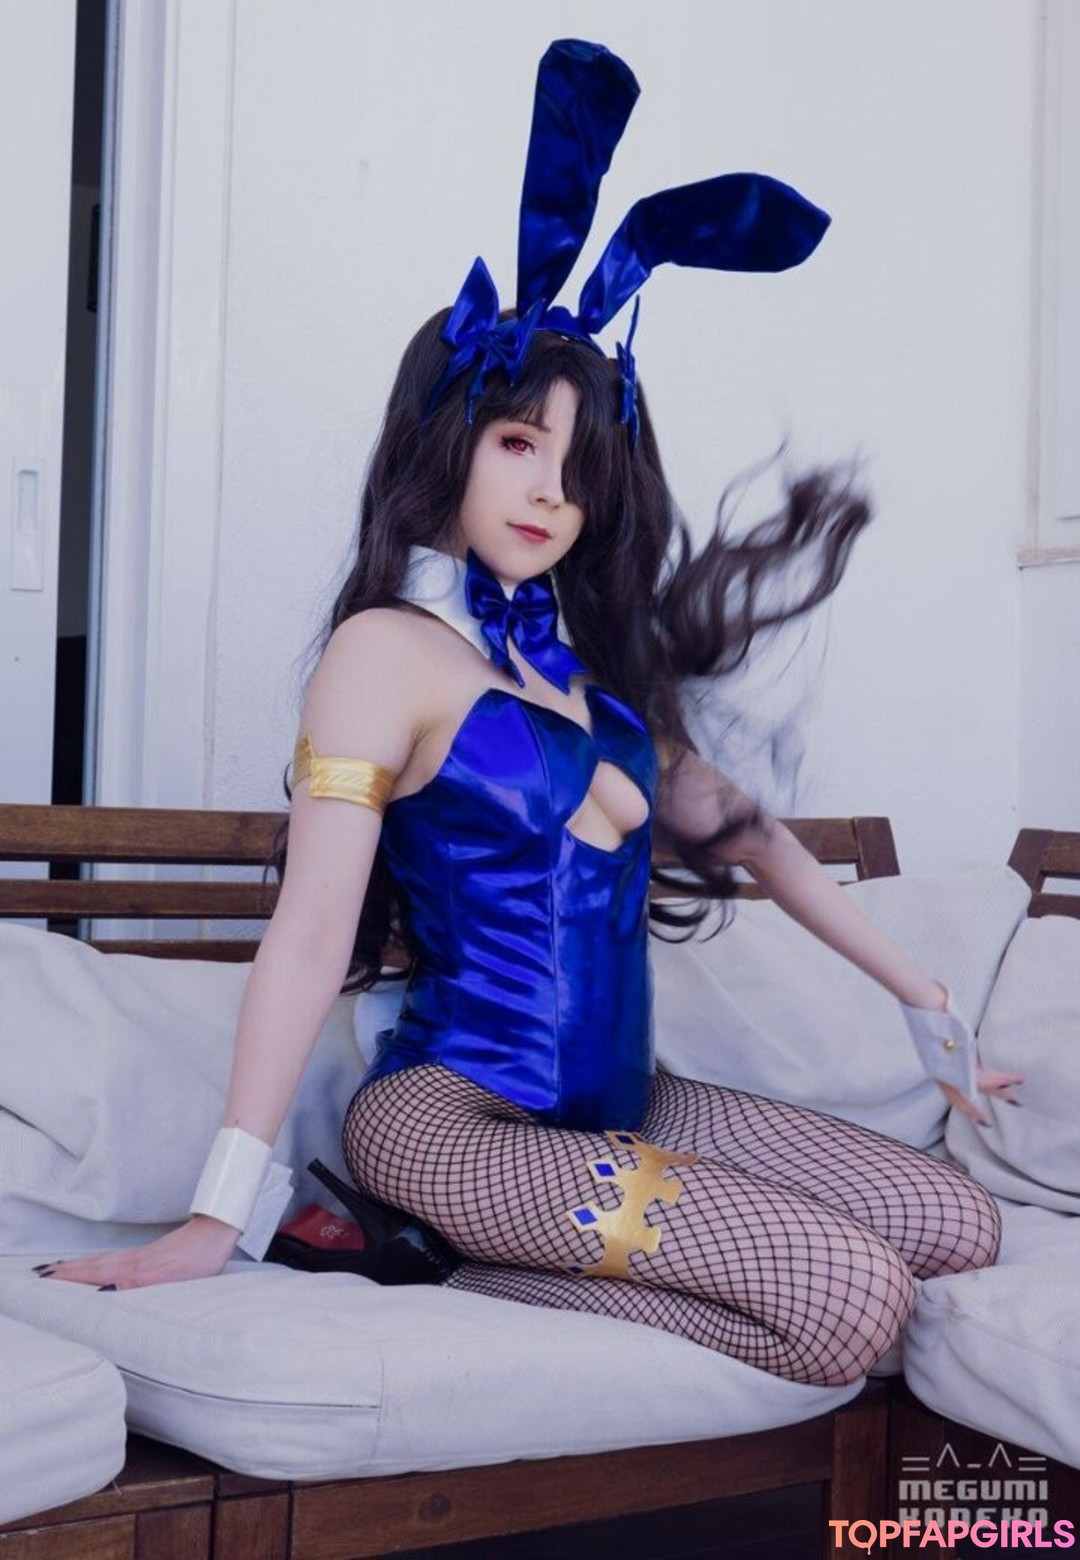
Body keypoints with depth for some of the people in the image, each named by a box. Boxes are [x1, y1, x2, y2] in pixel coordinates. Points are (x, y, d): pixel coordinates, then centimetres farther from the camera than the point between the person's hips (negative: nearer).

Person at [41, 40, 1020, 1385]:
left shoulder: (598, 651, 15)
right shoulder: (391, 651, -8)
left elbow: (742, 827, 17)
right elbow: (311, 935, -14)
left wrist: (926, 1007, 19)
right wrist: (214, 1219, -18)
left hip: (622, 1107, 9)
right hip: (452, 1118, -9)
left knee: (960, 1227, -3)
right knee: (854, 1299, -22)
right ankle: (439, 1268, -8)